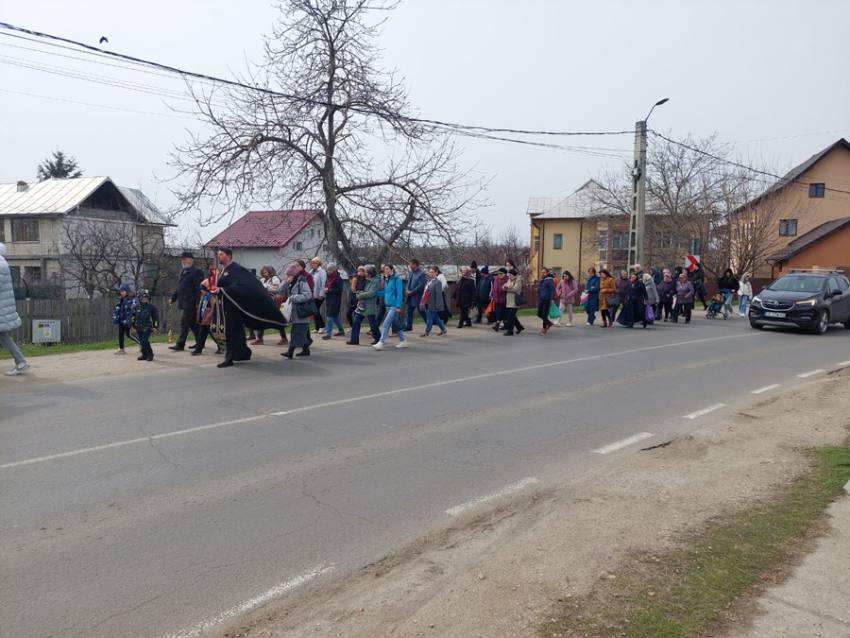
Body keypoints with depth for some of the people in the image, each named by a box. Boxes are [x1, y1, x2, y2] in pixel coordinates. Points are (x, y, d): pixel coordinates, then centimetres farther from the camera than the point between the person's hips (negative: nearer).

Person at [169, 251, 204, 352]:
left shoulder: (197, 272, -10)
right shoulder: (183, 271, 18)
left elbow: (199, 289, -16)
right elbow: (178, 287, 26)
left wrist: (198, 303, -21)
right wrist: (173, 298, 20)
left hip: (190, 304, -9)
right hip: (183, 303, 9)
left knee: (184, 323, -8)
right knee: (193, 324, 14)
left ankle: (180, 345, -6)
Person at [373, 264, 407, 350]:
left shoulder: (396, 279, -10)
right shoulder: (385, 280, 12)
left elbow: (399, 294, -13)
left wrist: (398, 306, -17)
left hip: (394, 306, -8)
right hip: (387, 305, 8)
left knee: (386, 324, -13)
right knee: (396, 324, 14)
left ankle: (381, 343, -14)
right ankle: (403, 341, 25)